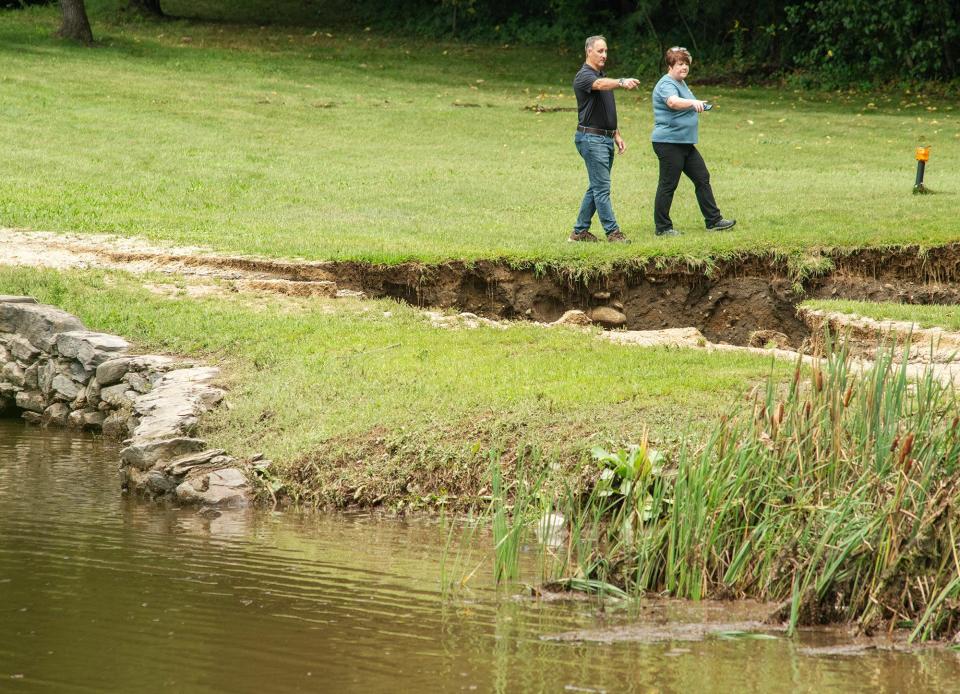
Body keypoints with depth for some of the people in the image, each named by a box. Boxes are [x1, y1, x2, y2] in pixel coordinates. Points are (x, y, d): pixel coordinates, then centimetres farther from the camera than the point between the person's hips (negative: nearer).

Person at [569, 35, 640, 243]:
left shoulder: (602, 76, 19)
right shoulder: (584, 76, -11)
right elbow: (600, 85, -36)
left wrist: (617, 135, 22)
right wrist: (622, 82, -53)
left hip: (606, 138, 9)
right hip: (591, 138, -9)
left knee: (596, 187, 11)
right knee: (602, 187, -9)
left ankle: (580, 231, 16)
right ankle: (612, 232, -10)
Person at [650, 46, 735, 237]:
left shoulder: (681, 83, 17)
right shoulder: (666, 84, -15)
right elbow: (673, 101, -39)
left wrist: (698, 106, 22)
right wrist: (693, 102, -53)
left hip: (685, 142, 10)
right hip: (668, 143, -10)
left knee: (702, 178, 10)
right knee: (668, 185, -4)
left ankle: (713, 221, 15)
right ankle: (662, 227, 3)